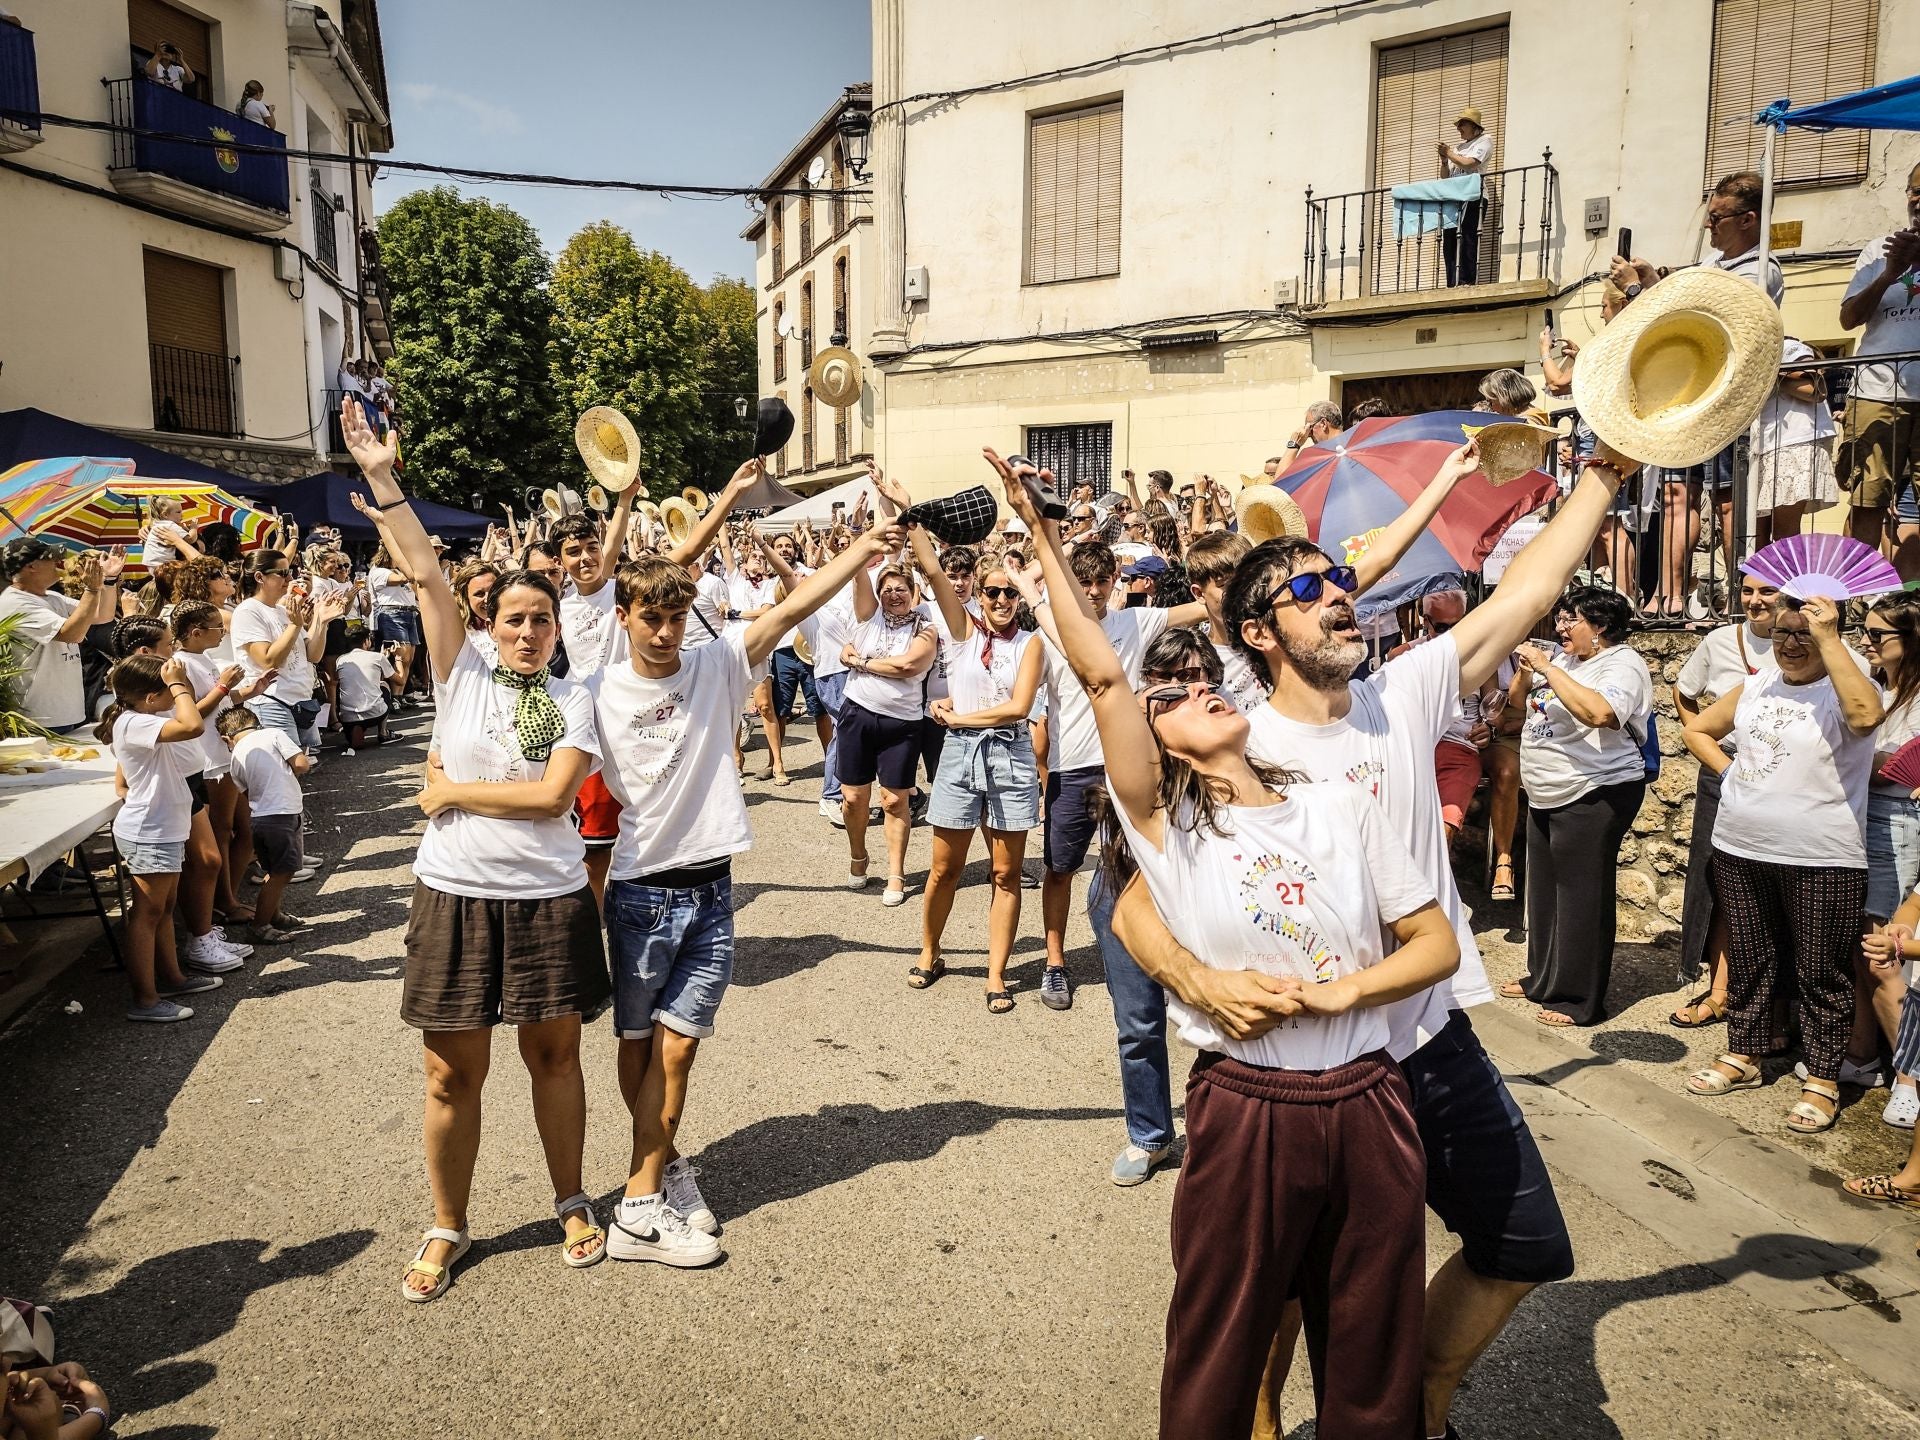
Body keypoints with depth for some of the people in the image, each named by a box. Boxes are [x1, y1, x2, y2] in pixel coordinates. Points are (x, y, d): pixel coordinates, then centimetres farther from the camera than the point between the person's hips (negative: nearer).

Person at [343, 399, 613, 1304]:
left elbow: (552, 795, -14)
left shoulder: (573, 703, -1)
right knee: (453, 1070, 8)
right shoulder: (461, 677, 2)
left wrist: (452, 792, -10)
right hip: (455, 897, 1)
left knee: (554, 1055, 12)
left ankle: (572, 1203, 31)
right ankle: (447, 1228, 26)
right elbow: (426, 576, -4)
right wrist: (381, 480, -7)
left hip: (550, 899, -1)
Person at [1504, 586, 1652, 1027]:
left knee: (1581, 898, -2)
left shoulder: (1622, 665, -14)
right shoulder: (1566, 660, 11)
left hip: (1593, 797, -9)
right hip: (1547, 795, 9)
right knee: (1544, 890, 18)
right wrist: (1525, 669, -2)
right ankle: (1543, 978, 33)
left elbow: (1599, 712, -34)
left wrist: (1547, 668, -28)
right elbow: (1518, 701, 19)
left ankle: (1580, 1000, 9)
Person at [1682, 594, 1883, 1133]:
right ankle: (1744, 1055, 30)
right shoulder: (1757, 686, 9)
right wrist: (1728, 768, 4)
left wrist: (1828, 640, -30)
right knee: (1749, 961, 17)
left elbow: (1865, 716, -33)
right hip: (1740, 851, 6)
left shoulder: (1846, 688, -8)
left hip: (1821, 861, -5)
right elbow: (1698, 730, 21)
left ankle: (1822, 1079, 17)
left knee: (1820, 972, 5)